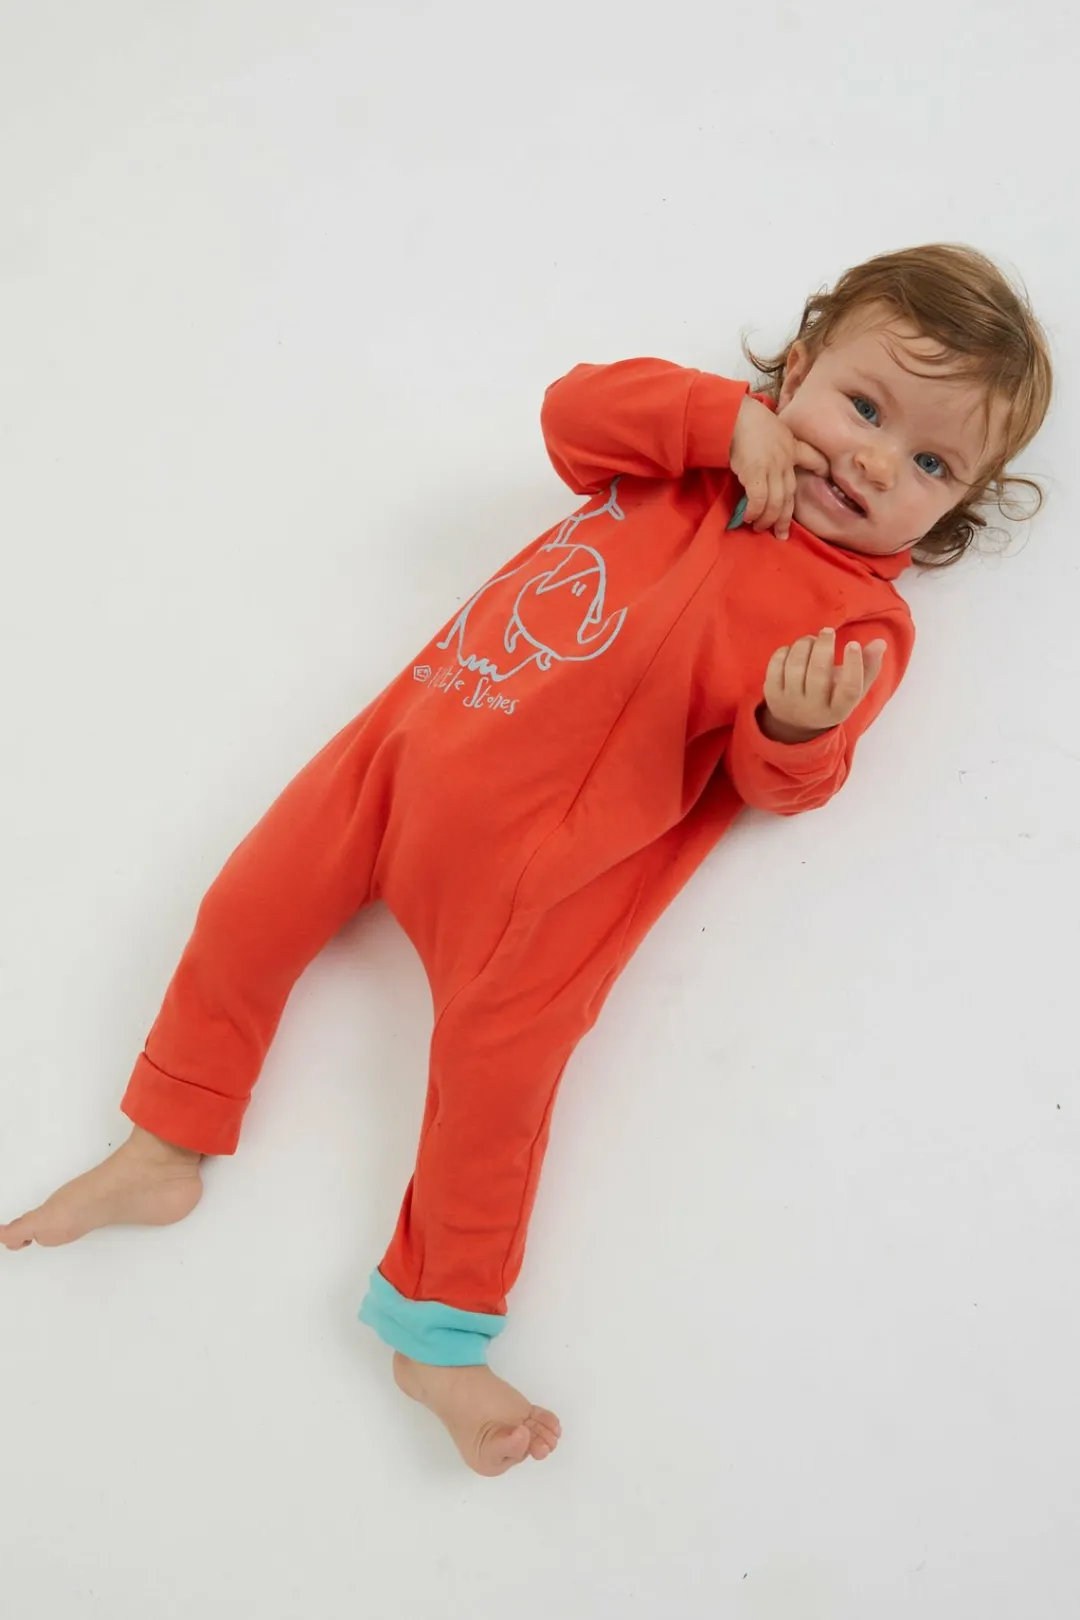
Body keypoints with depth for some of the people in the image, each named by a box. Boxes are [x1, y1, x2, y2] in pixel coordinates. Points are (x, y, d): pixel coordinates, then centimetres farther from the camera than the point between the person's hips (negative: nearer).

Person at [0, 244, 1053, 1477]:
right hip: (415, 732, 5)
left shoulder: (857, 620, 0)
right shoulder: (694, 448, 13)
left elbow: (773, 784, -6)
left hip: (533, 864, -5)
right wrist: (729, 415, -7)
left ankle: (439, 1335, 6)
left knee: (497, 1063, -16)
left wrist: (799, 729, -30)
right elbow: (573, 411, 3)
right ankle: (164, 1154, 24)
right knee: (251, 906, 5)